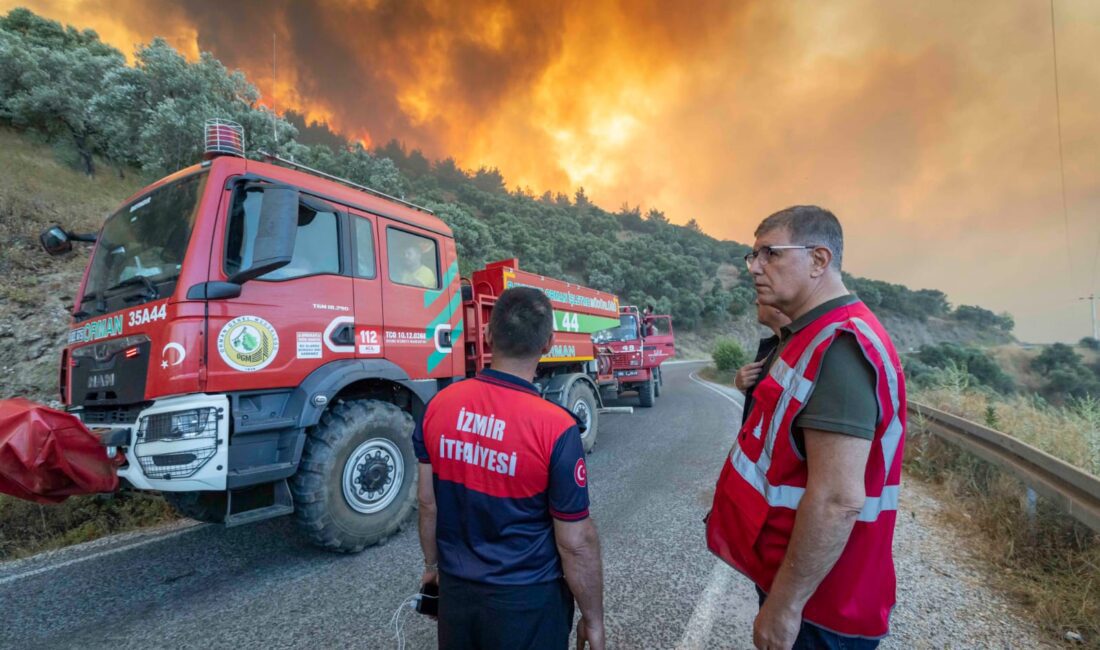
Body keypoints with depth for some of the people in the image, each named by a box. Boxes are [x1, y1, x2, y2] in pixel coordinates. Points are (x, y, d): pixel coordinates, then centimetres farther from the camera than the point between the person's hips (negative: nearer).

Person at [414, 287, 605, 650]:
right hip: (527, 600, -4)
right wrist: (593, 618, -2)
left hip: (455, 588, 4)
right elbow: (576, 542, -17)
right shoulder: (555, 428, -25)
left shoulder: (439, 405, -11)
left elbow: (428, 502, 1)